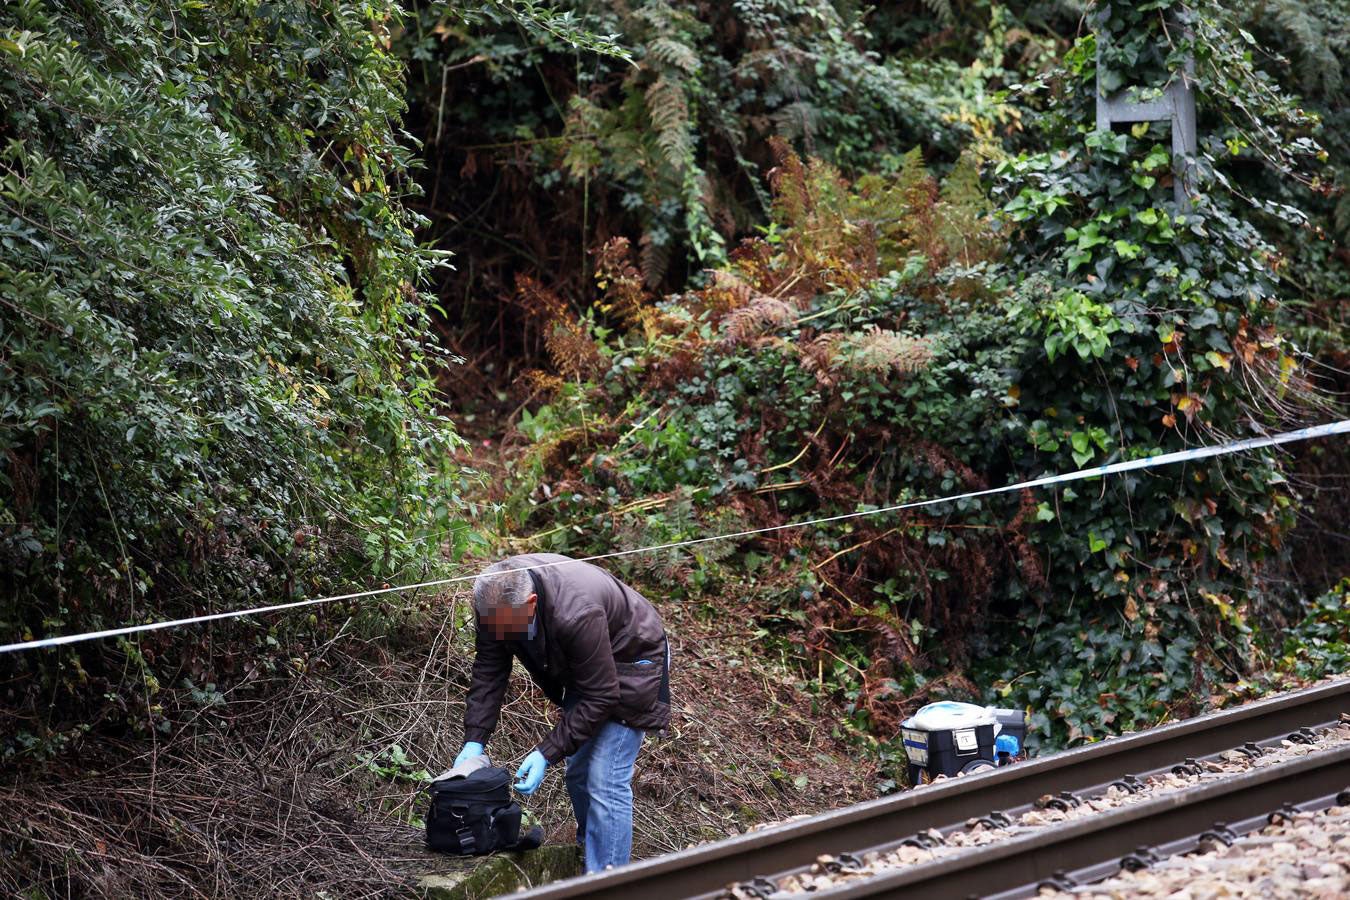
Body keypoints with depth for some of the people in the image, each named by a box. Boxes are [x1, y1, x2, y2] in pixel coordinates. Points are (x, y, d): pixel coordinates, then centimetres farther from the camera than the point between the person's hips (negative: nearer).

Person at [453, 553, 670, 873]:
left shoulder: (577, 615, -42)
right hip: (584, 667, 8)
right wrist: (474, 741, -17)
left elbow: (600, 696, -32)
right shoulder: (496, 601, -21)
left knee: (605, 783, -14)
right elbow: (489, 670, -9)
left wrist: (547, 754, -32)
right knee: (577, 775, 15)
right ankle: (591, 852, 34)